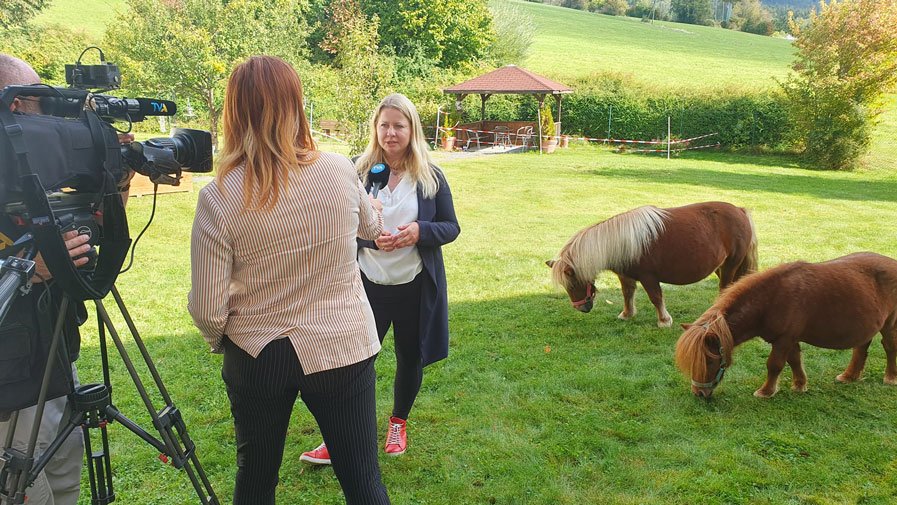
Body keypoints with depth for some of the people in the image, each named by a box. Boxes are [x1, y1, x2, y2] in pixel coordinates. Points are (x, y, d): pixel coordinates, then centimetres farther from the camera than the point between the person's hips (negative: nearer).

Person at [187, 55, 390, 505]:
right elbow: (370, 227, 12)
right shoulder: (339, 172, -10)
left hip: (256, 356, 0)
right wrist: (373, 209, 37)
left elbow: (207, 308, -13)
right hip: (344, 348, 1)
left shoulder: (219, 198, -17)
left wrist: (220, 339, 10)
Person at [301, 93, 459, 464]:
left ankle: (398, 422, 40)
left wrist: (420, 231, -19)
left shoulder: (431, 176, -1)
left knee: (410, 357, 14)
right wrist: (371, 237, -20)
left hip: (416, 286, 1)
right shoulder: (358, 172, -3)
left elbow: (451, 227, 1)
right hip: (367, 284, -1)